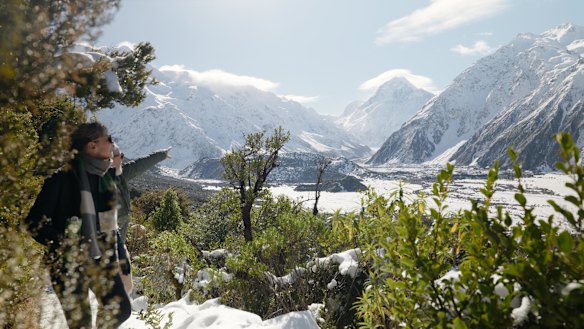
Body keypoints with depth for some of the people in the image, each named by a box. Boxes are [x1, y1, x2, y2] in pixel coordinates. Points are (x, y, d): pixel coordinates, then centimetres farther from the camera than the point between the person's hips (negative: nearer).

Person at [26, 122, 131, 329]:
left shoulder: (105, 178, 6)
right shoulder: (64, 176, -15)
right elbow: (35, 221, -13)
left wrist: (111, 249, 15)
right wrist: (62, 244, -20)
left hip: (100, 257, 6)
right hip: (69, 261, -6)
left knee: (120, 308, 4)